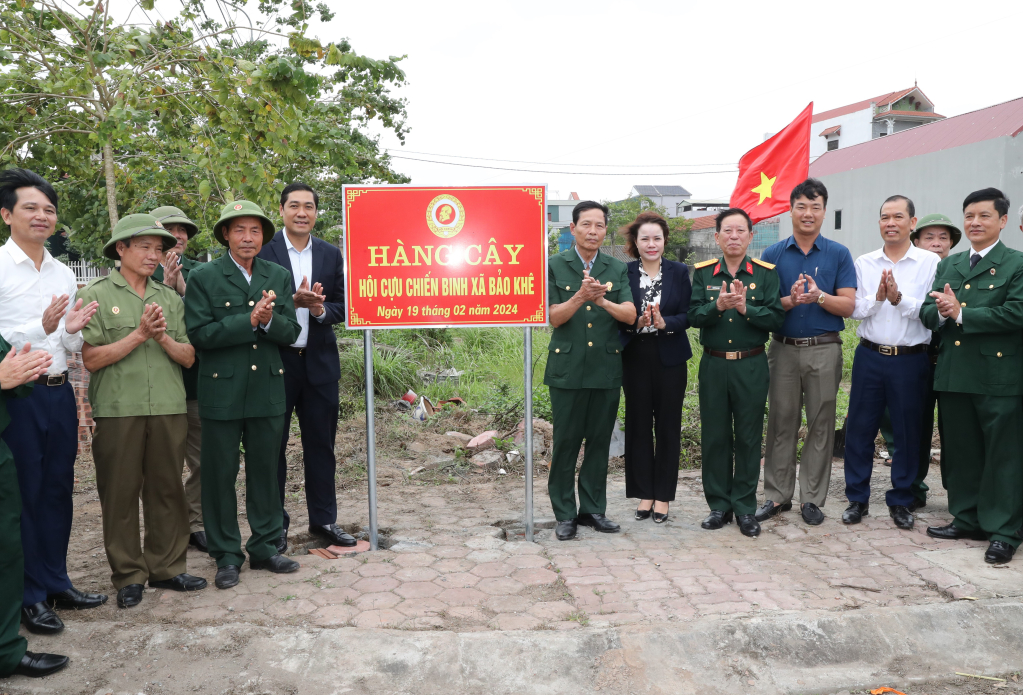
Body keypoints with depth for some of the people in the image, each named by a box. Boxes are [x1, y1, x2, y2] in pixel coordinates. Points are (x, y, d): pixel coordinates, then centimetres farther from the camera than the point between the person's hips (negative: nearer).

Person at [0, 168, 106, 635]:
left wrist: (72, 330, -7)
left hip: (59, 391, 6)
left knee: (58, 490, 14)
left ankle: (55, 583, 28)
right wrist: (41, 327, -26)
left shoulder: (64, 274, 10)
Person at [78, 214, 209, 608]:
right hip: (118, 410, -3)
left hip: (169, 409, 3)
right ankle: (128, 576, 17)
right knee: (120, 494, 4)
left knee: (167, 490, 9)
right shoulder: (97, 295, 1)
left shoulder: (170, 298, 13)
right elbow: (91, 359, -7)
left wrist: (164, 337, -9)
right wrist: (139, 335, -11)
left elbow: (188, 357, 8)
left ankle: (166, 568, 21)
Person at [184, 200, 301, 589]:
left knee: (265, 470, 11)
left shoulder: (279, 277, 9)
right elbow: (198, 334, -13)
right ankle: (226, 555, 18)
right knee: (220, 474, 5)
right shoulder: (203, 278, -3)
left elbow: (290, 332, 3)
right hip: (222, 392, -3)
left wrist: (269, 320, -18)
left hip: (268, 389, 3)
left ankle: (265, 547, 25)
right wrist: (249, 321, -19)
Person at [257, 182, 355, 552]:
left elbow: (339, 308, 8)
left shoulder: (331, 255, 8)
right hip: (275, 362, -3)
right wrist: (294, 301, -22)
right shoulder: (263, 251, -3)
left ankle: (323, 519, 24)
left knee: (321, 445, 10)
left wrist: (320, 309, -14)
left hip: (319, 362, 3)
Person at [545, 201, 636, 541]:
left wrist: (602, 300, -23)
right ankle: (565, 513, 14)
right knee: (566, 441, 2)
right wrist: (580, 297, -23)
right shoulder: (555, 266, 2)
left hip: (607, 368, 3)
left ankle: (593, 509, 22)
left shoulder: (618, 269, 8)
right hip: (567, 368, -2)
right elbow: (553, 317, -5)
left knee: (600, 441, 9)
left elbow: (630, 315, -5)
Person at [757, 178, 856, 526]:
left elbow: (848, 305, -2)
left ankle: (812, 498, 16)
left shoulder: (838, 254, 4)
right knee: (781, 423, 5)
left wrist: (820, 297, -21)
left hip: (824, 350, 0)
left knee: (820, 425, 5)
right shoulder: (773, 254, 5)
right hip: (784, 349, 0)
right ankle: (777, 495, 16)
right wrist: (790, 301, -19)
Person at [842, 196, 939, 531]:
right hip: (870, 356, 2)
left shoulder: (930, 262, -1)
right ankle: (857, 499, 19)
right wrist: (877, 297, -18)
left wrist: (900, 299, -21)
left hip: (911, 360, -2)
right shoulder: (864, 263, 6)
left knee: (908, 433, 8)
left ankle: (901, 501, 24)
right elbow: (854, 310, 0)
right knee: (859, 428, 5)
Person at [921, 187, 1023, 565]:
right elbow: (928, 313, 9)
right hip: (953, 374, 6)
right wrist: (940, 311, -13)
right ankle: (967, 518, 28)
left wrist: (960, 313, -14)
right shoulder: (948, 265, 15)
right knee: (960, 452, 14)